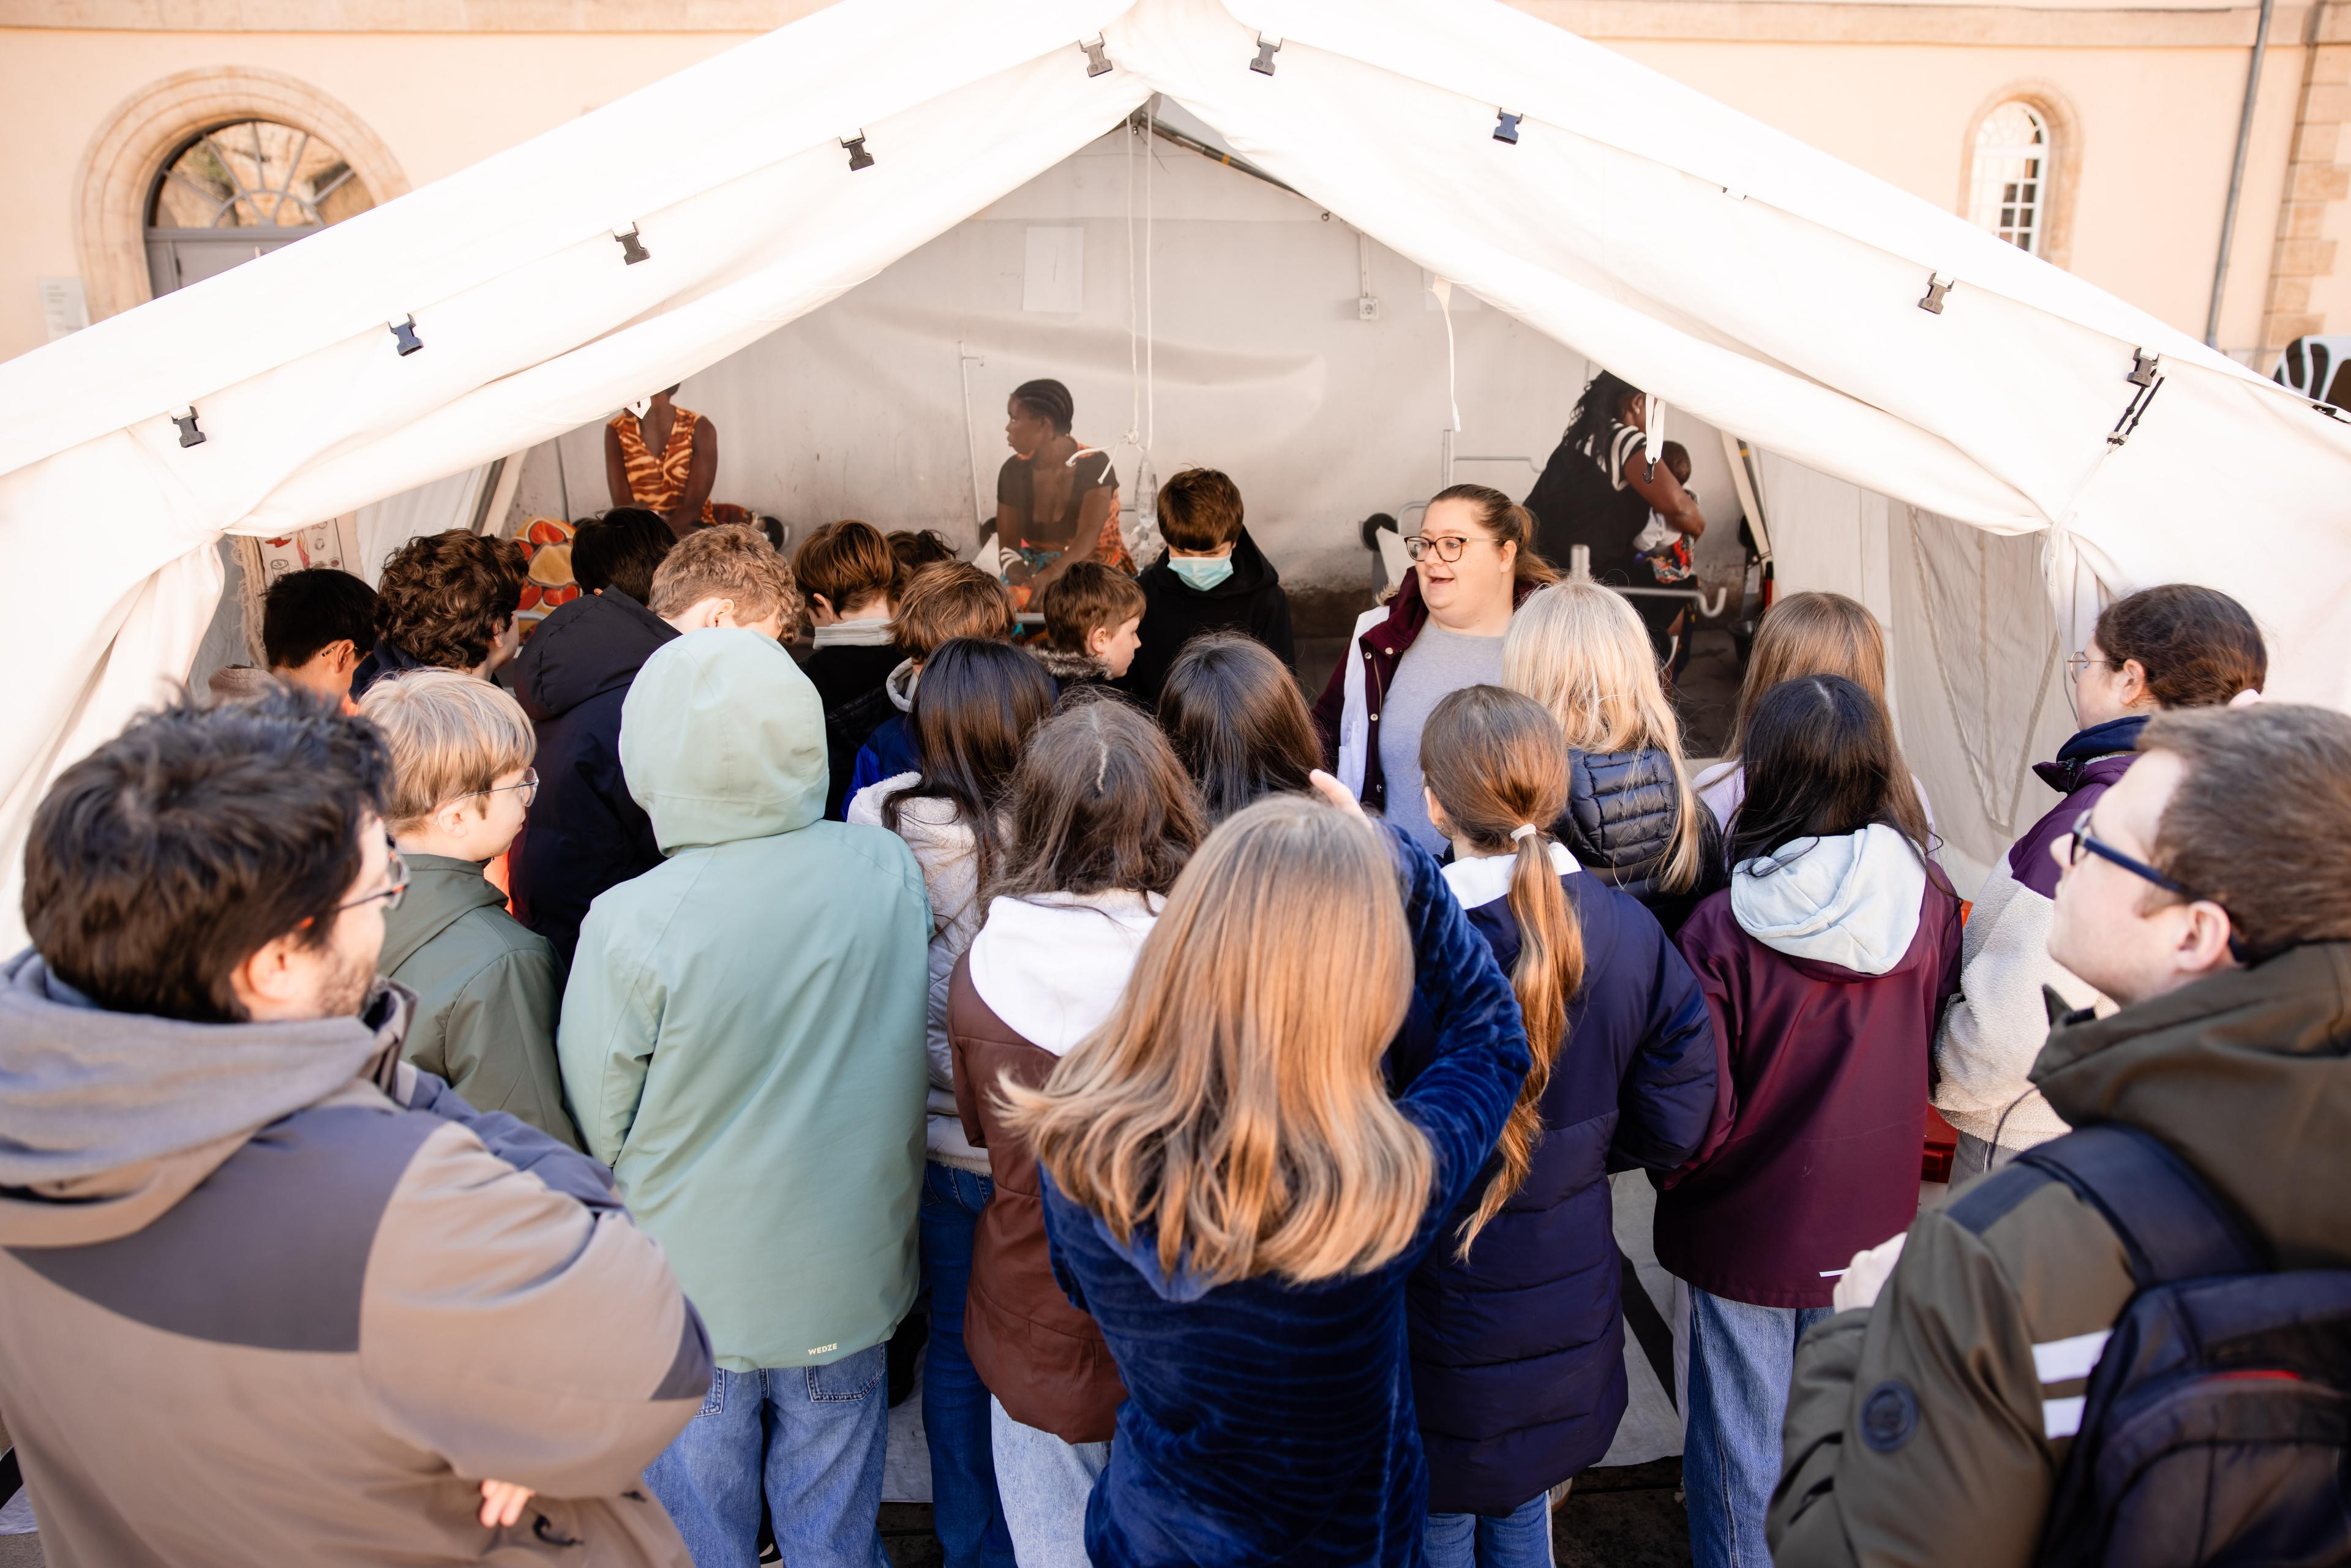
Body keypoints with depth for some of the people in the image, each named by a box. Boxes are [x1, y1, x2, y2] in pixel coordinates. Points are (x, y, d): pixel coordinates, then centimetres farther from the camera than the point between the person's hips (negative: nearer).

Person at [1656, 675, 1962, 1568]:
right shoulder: (1930, 899, -11)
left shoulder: (1723, 930, -25)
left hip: (1745, 1226, -4)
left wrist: (1677, 1181, 1)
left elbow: (1699, 1113, -19)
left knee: (1741, 1444, 15)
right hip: (1872, 1219, 4)